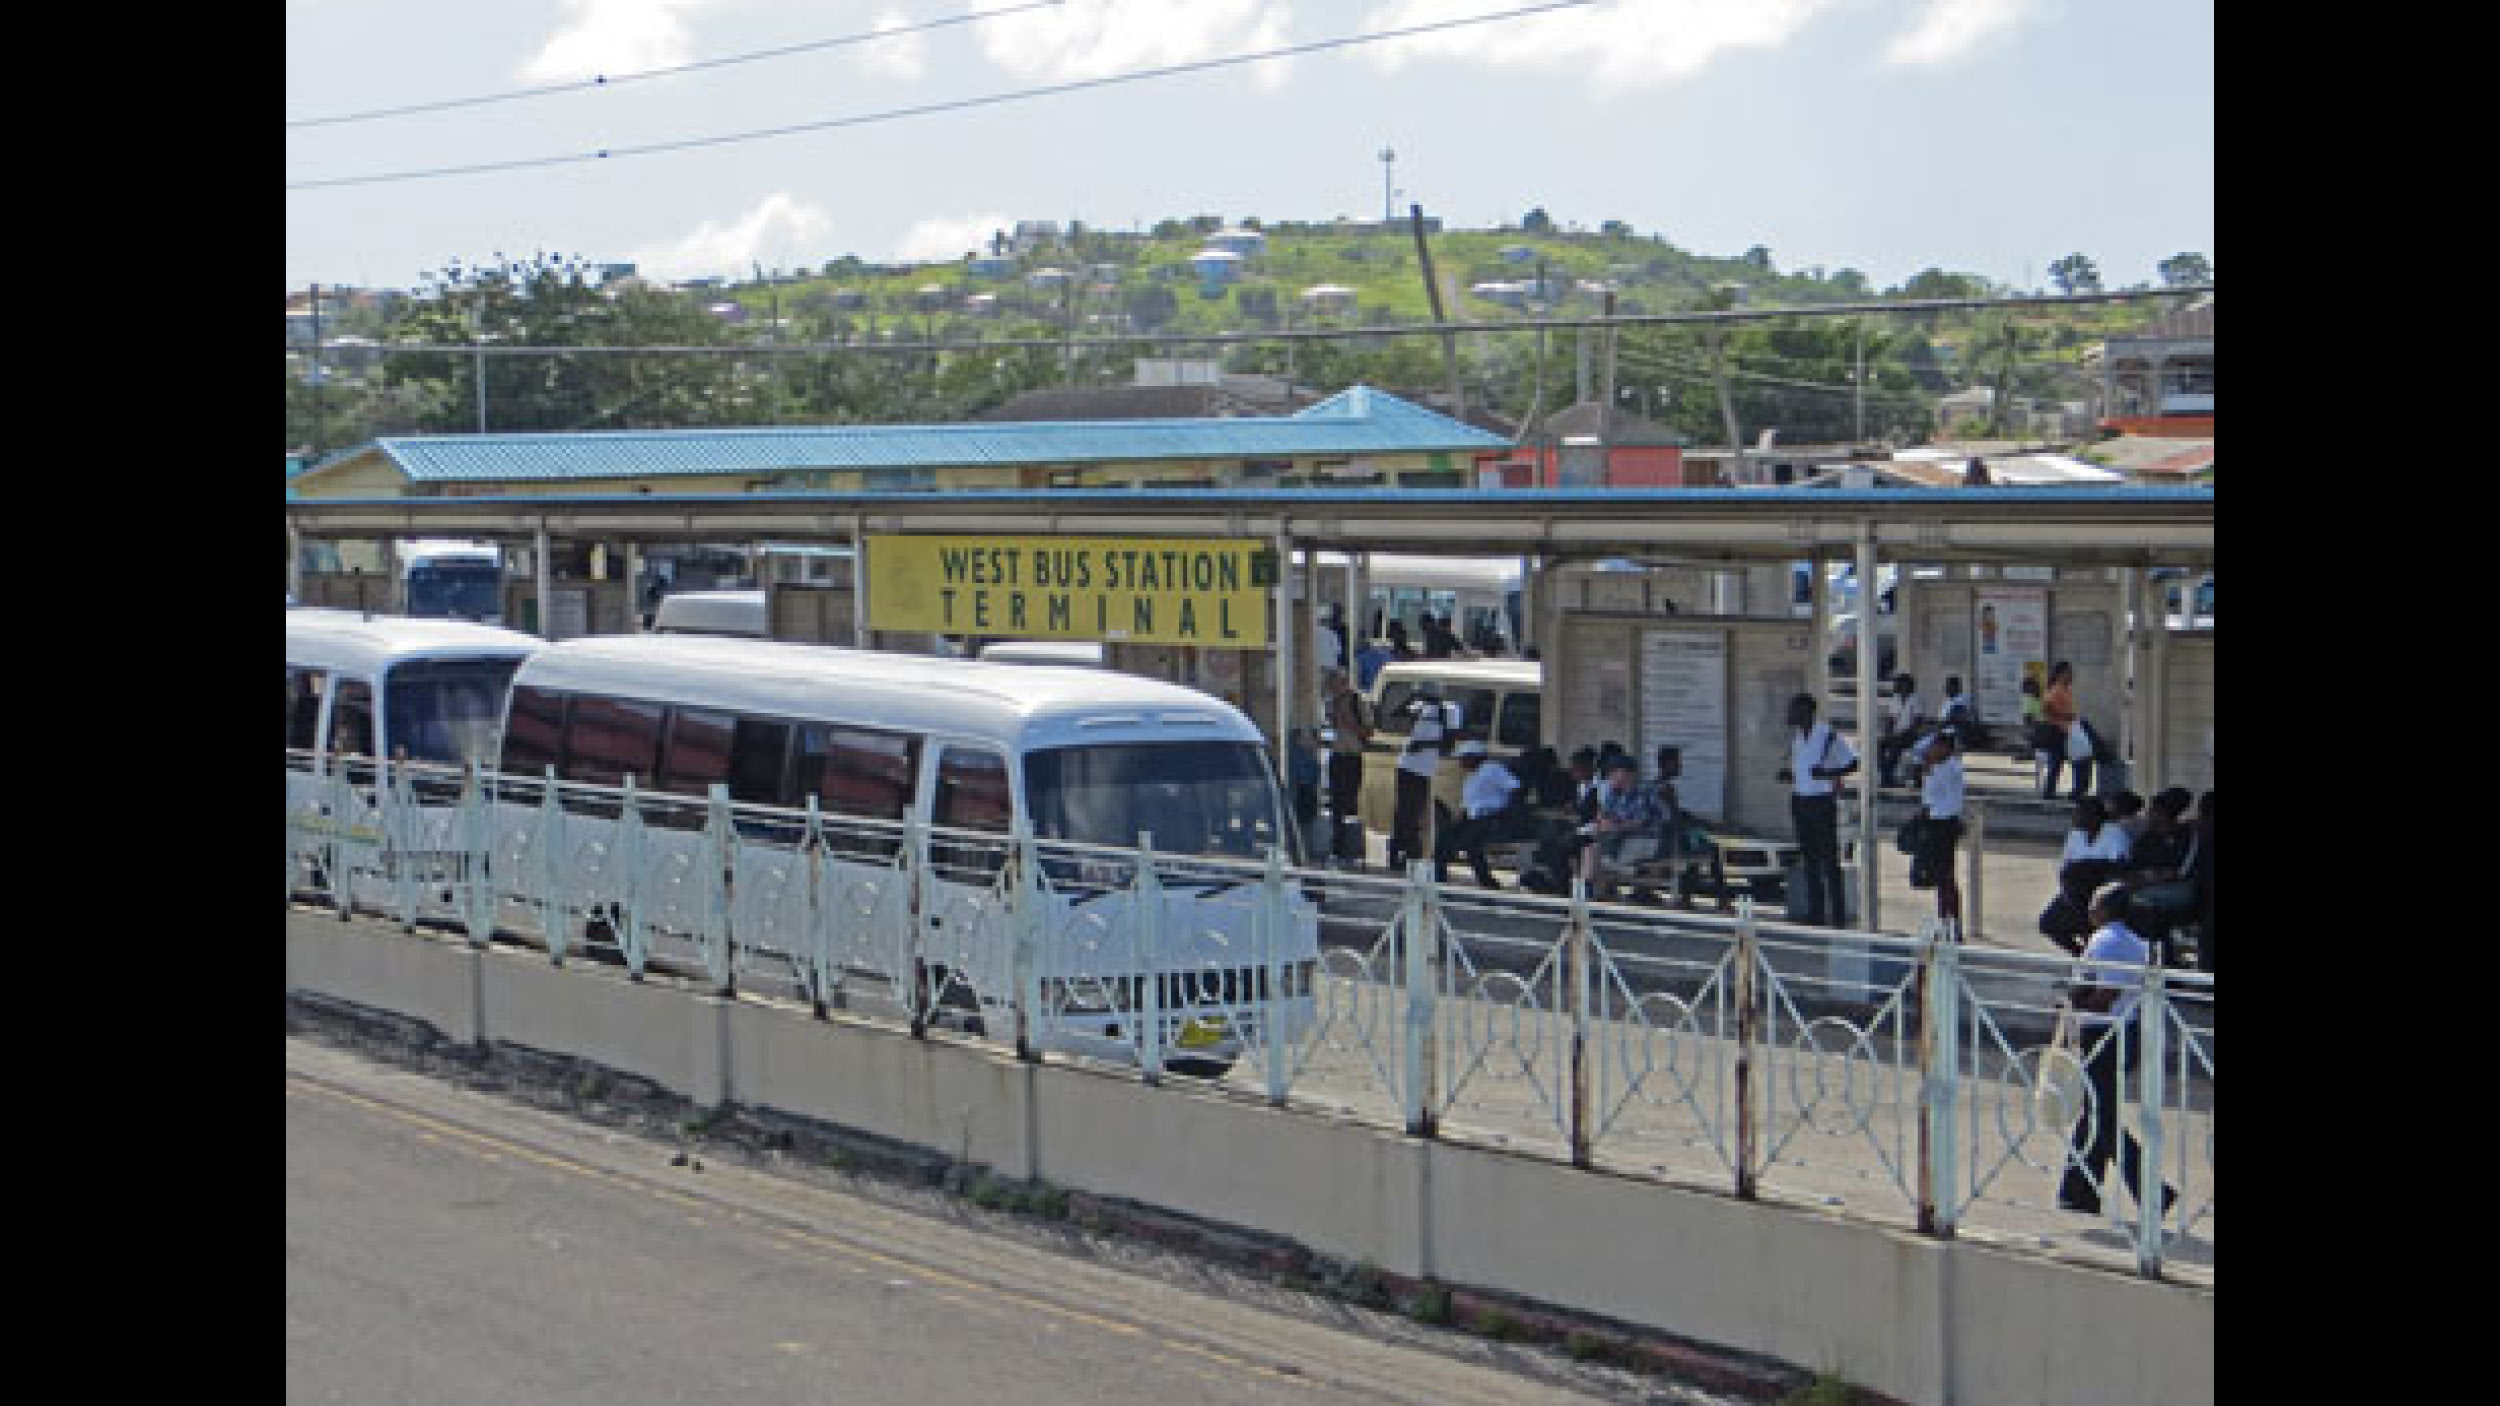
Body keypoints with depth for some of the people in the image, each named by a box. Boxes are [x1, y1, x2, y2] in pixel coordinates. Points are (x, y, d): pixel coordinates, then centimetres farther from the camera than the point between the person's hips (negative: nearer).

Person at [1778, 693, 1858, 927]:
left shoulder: (1827, 735, -12)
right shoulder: (1795, 736, 10)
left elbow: (1852, 762, -8)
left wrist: (1829, 773, -22)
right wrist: (1787, 774, 2)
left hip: (1822, 800, -7)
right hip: (1800, 800, 7)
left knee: (1829, 859, -3)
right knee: (1809, 859, 9)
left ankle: (1838, 913, 2)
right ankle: (1816, 912, 14)